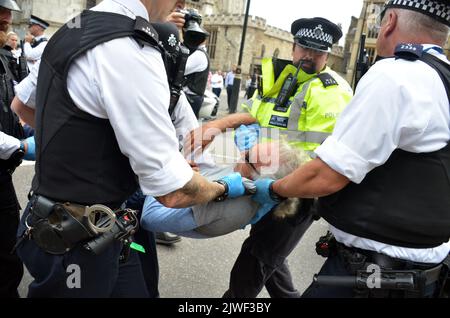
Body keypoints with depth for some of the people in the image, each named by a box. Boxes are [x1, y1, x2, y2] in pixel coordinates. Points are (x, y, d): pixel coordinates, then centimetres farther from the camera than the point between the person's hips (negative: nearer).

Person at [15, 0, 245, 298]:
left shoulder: (71, 30, 5)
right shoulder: (130, 49, -26)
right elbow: (173, 191, -24)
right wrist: (225, 188, -5)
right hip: (78, 241, -8)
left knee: (132, 289, 18)